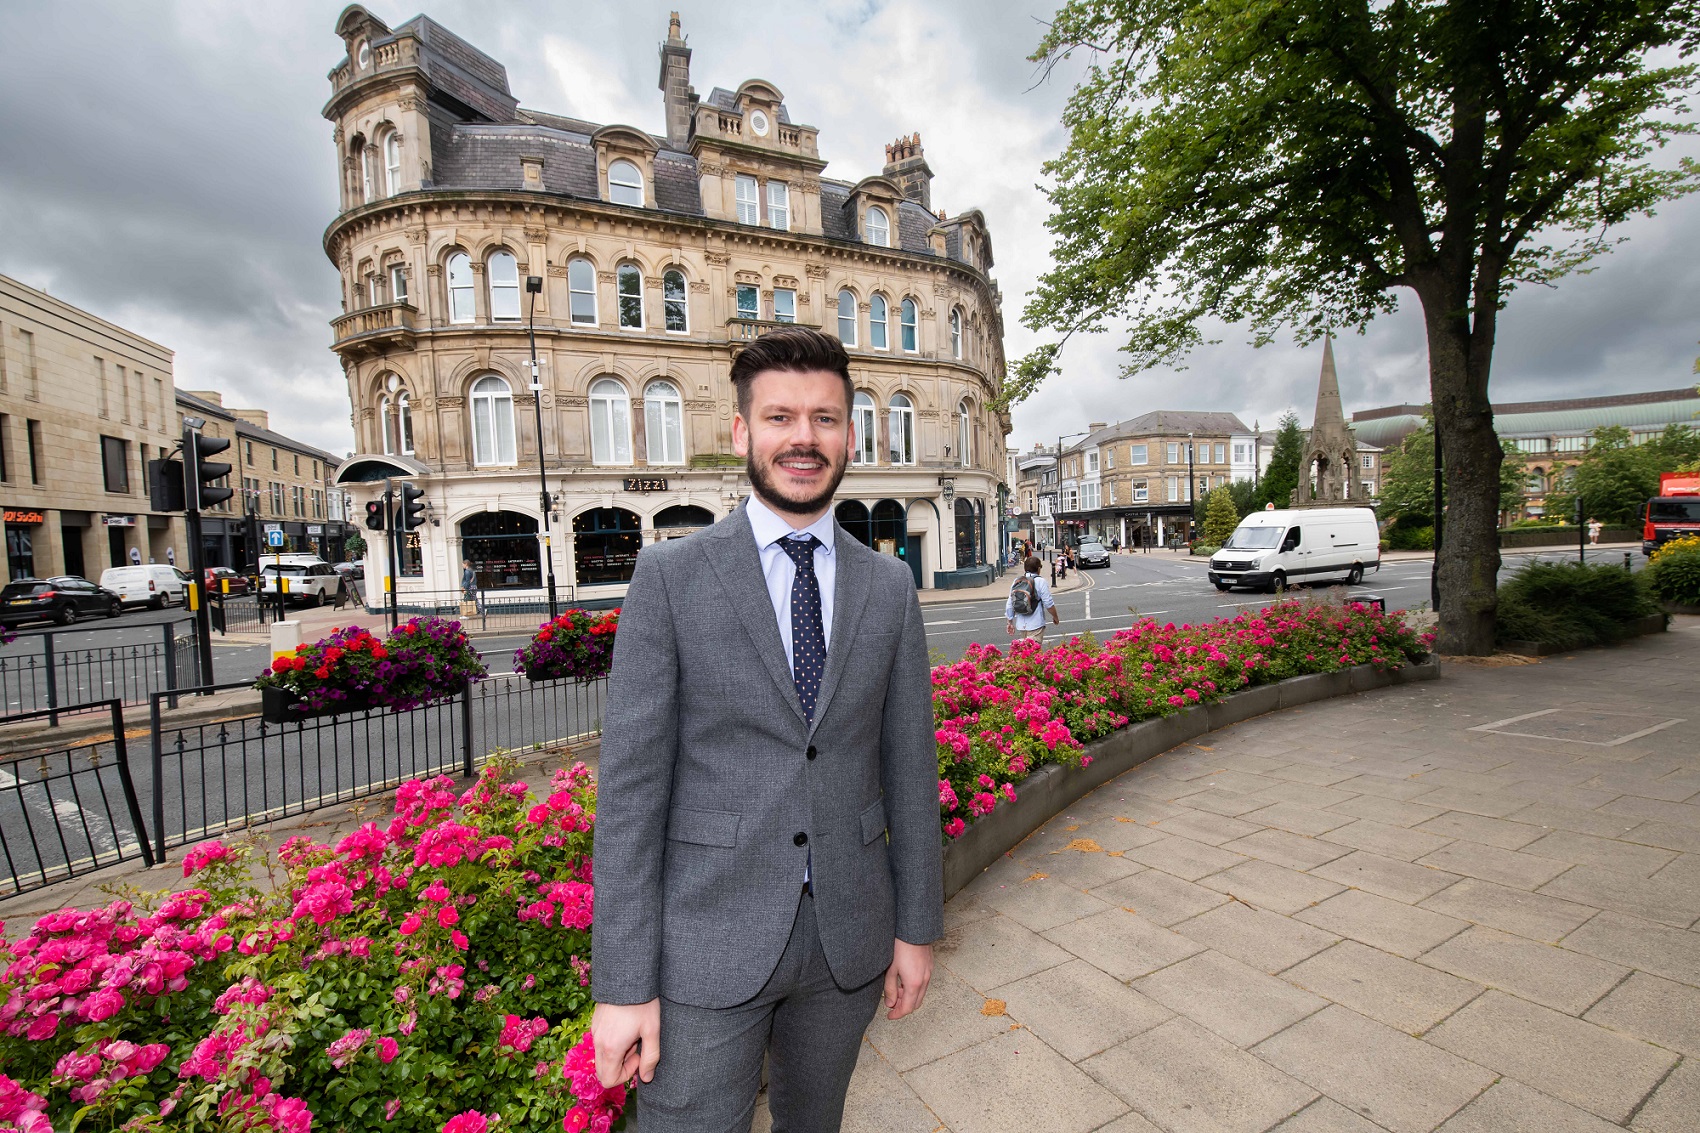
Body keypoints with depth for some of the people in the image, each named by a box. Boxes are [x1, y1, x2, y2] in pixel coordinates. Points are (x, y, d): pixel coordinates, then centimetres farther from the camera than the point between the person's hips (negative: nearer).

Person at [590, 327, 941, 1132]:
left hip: (848, 930, 4)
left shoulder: (889, 586, -1)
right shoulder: (670, 575, -10)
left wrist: (918, 927, 6)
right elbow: (630, 781, -11)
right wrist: (620, 984, -10)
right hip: (708, 940, -3)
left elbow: (909, 763, 2)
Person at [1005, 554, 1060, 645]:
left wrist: (1009, 622, 15)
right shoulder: (1040, 581, -9)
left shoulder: (1017, 582, 5)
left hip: (1021, 624, 6)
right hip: (1035, 624, -6)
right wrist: (1055, 617, 7)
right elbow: (1049, 604, -9)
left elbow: (1009, 605, 7)